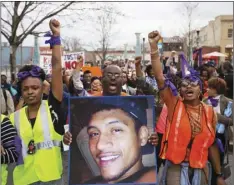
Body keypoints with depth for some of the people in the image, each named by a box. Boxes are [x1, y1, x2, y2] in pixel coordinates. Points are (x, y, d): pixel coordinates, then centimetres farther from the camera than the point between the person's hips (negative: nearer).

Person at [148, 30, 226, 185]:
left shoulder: (209, 112, -1)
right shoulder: (175, 104, -6)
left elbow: (211, 144, 5)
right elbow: (160, 78, -18)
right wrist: (154, 46, -26)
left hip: (199, 169, 3)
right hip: (176, 166, -2)